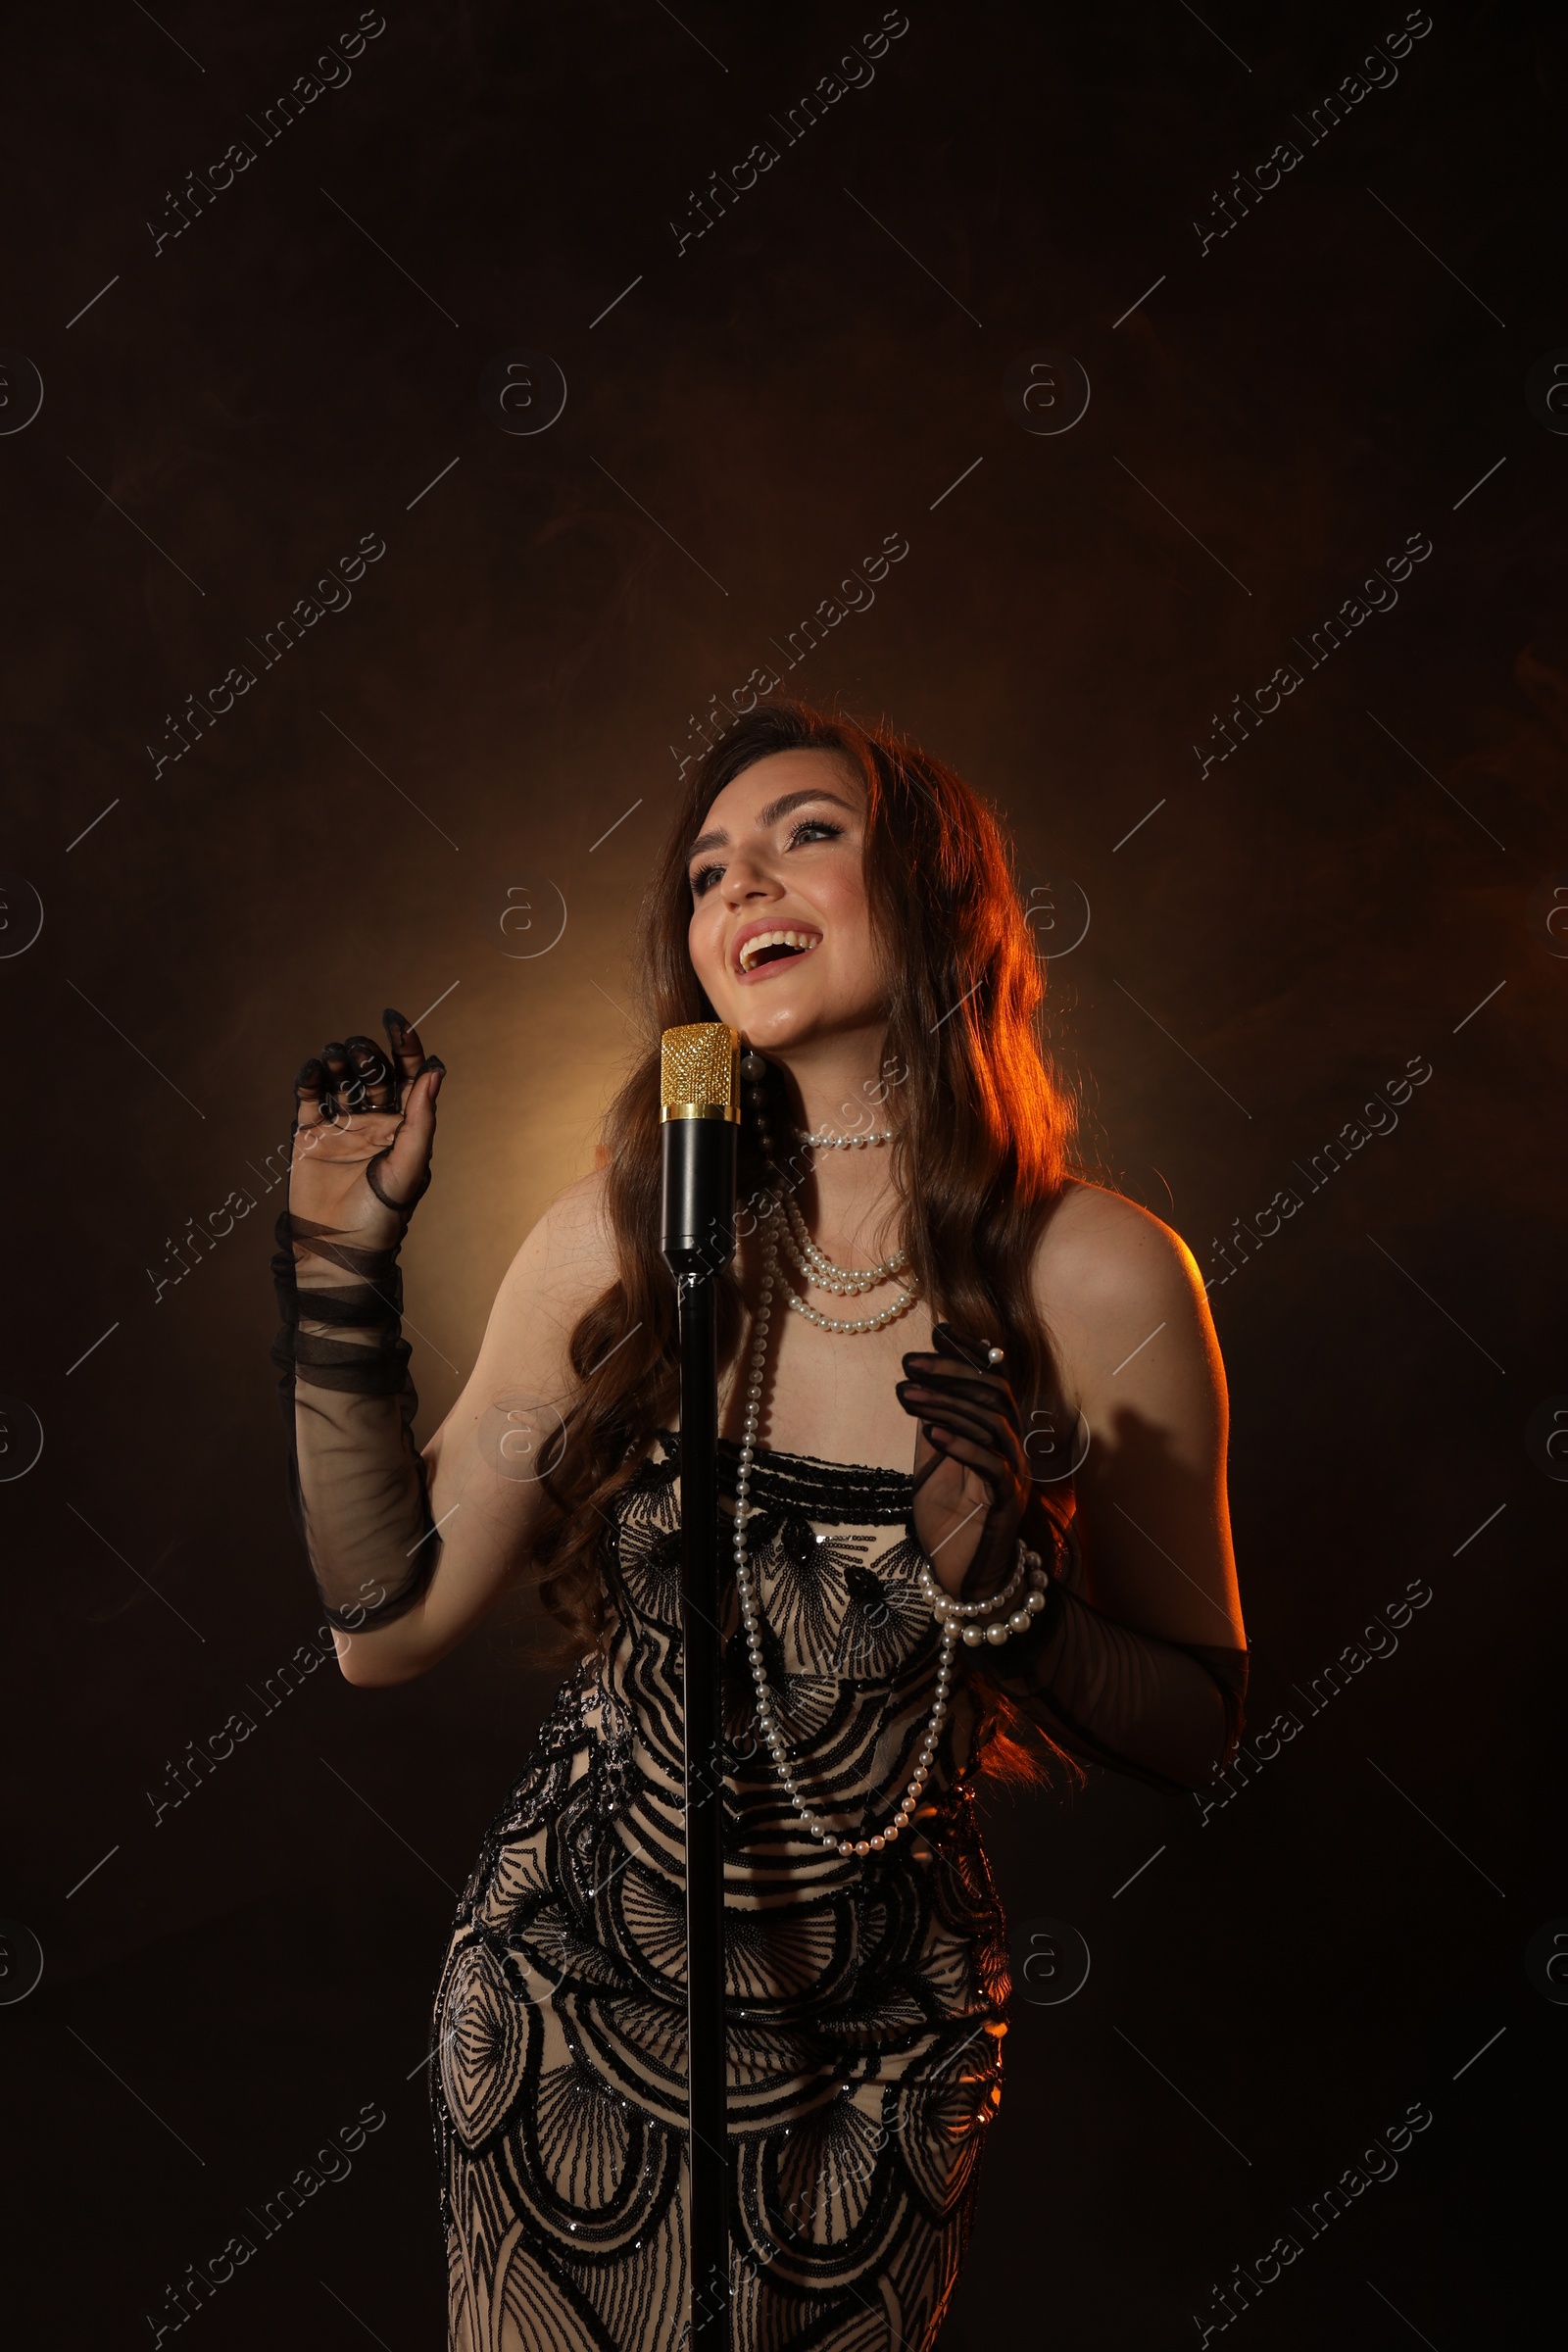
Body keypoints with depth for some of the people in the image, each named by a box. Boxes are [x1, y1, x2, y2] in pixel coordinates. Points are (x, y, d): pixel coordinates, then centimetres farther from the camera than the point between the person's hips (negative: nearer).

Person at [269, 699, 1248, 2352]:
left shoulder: (1102, 1279, -15)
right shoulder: (622, 1237, -9)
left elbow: (1198, 1731, -6)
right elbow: (390, 1622, -5)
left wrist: (1004, 1590, -25)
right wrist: (342, 1264, -11)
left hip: (875, 2054, -1)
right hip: (563, 2004, 1)